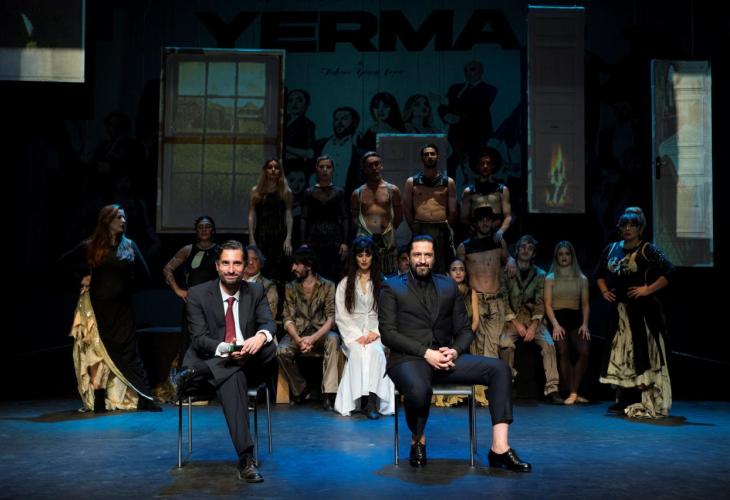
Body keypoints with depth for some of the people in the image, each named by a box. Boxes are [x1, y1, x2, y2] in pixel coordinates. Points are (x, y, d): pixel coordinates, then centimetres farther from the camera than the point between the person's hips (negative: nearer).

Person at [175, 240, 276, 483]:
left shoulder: (256, 292, 7)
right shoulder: (198, 294, -1)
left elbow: (268, 323, -6)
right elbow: (199, 338, -9)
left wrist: (261, 336, -33)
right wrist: (224, 349, -31)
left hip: (248, 362, 3)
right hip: (210, 360, -3)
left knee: (270, 347, -31)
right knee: (233, 379, -38)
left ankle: (197, 374, -29)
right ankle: (246, 459, -44)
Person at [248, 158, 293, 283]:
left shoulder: (286, 192, 8)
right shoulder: (256, 191, 8)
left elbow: (289, 216, 2)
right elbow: (251, 216, 3)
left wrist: (288, 238, -6)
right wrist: (251, 239, -4)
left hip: (280, 236, 0)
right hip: (261, 236, 0)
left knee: (278, 273, -2)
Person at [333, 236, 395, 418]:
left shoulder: (383, 283, 14)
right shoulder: (344, 284, 14)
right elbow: (341, 316, 5)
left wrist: (375, 333, -11)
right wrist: (357, 335, -9)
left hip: (377, 333, 0)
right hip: (352, 333, 1)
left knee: (374, 351, -33)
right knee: (357, 352, -33)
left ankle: (372, 399, -41)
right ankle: (361, 397, -35)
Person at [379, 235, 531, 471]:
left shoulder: (448, 285, 17)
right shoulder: (392, 288, 5)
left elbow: (464, 330, 14)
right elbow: (388, 333, -6)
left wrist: (455, 351, -9)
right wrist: (426, 353, -16)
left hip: (444, 358, 4)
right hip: (408, 359, -4)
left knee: (499, 368, -17)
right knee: (419, 390, -39)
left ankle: (499, 447, -20)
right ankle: (417, 440, -5)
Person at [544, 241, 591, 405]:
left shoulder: (582, 279, 15)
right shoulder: (550, 279, 9)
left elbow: (585, 304, 12)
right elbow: (548, 305, 1)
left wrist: (585, 324, -3)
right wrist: (555, 325, -13)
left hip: (575, 319, 2)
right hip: (558, 318, -2)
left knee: (584, 351, -22)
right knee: (563, 351, -26)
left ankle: (573, 392, -12)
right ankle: (573, 392, -16)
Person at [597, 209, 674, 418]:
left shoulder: (648, 250, -5)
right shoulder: (611, 249, 12)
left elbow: (669, 272, -14)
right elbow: (600, 273, 24)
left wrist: (648, 289, -18)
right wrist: (604, 291, 9)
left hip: (643, 310, -6)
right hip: (619, 309, 6)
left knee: (644, 354, -7)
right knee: (620, 353, 10)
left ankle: (653, 403, -2)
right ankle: (626, 399, 20)